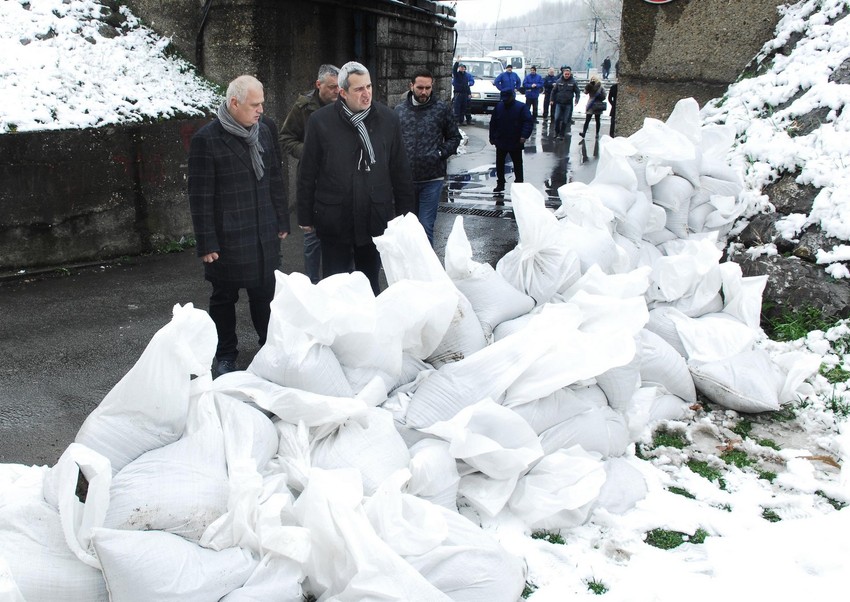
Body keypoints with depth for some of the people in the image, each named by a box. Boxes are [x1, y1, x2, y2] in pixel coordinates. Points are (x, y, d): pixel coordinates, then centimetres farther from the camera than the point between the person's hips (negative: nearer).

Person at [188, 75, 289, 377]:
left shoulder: (264, 132, 7)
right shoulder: (207, 139, -12)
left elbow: (275, 180, 15)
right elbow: (200, 195, -11)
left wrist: (282, 221, 14)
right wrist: (206, 242, -12)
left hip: (265, 235, 5)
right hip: (227, 237, -4)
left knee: (265, 294, 13)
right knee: (224, 298, 10)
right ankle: (225, 356, 25)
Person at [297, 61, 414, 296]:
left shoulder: (388, 119, 0)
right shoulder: (321, 121, -6)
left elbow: (401, 171, 5)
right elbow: (307, 174, -2)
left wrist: (404, 212, 6)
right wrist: (306, 217, 0)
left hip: (375, 221, 2)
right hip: (335, 221, -1)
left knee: (371, 285, 16)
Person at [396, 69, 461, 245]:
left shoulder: (441, 109, 1)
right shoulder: (399, 110, 6)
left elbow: (454, 137, 8)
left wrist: (440, 153, -7)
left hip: (432, 179, -2)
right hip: (406, 178, 3)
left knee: (426, 226, -5)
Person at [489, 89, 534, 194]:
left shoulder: (521, 107, -9)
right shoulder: (499, 107, 4)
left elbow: (529, 121, -15)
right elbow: (493, 123, 10)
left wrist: (524, 135, -27)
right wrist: (492, 137, 8)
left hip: (516, 143, -4)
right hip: (500, 142, 4)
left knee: (518, 165, 6)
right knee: (499, 164, 10)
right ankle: (500, 184, 21)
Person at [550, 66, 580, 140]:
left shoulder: (573, 82, -1)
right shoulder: (559, 81, 1)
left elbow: (577, 92, 4)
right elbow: (554, 91, 10)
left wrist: (576, 100, -10)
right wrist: (552, 100, 6)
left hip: (568, 104, 0)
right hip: (559, 103, 0)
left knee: (565, 120, 3)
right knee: (557, 118, -11)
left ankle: (561, 134, 14)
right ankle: (556, 132, 7)